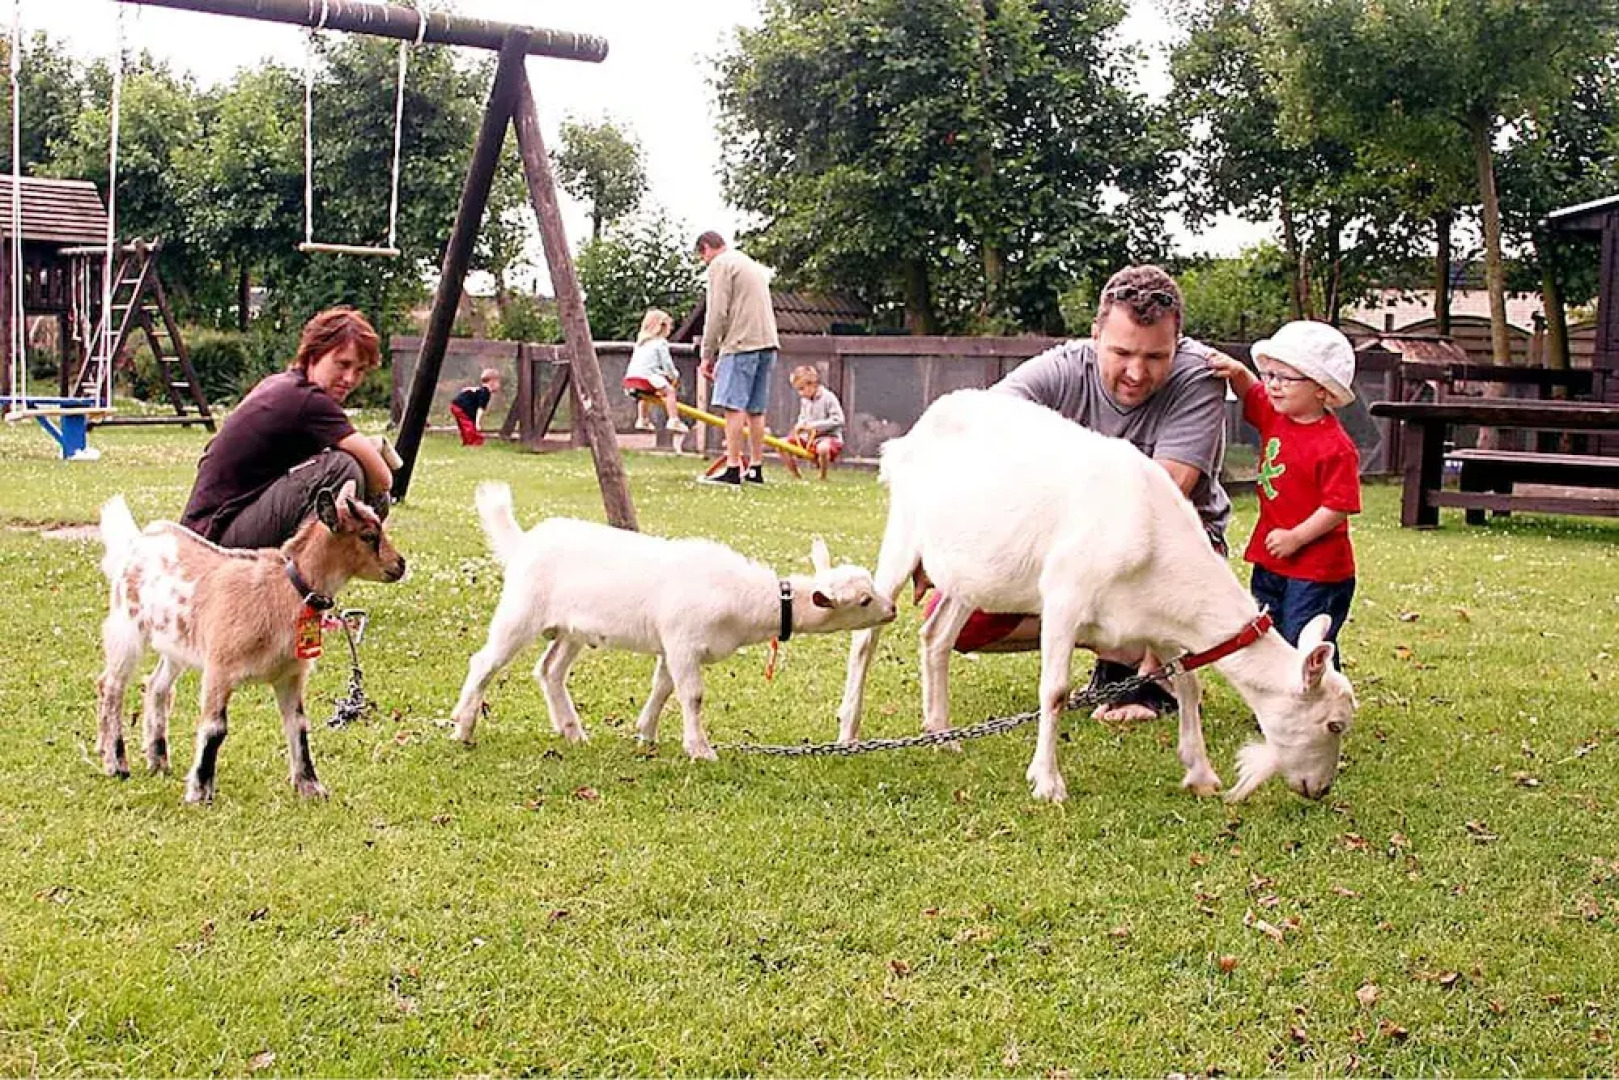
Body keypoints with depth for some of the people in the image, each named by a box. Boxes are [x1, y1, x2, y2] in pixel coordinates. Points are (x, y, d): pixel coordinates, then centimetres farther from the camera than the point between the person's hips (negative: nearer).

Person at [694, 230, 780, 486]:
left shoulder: (720, 265, -1)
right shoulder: (753, 265, 26)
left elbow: (717, 314, -9)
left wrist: (707, 355, -4)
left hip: (741, 343, -9)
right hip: (768, 342, 9)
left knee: (733, 406, -10)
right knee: (755, 409, 10)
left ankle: (733, 469, -14)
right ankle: (755, 469, 11)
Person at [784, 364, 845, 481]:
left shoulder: (828, 398, -12)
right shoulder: (804, 400, 10)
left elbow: (837, 420, -18)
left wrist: (815, 425, -22)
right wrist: (799, 425, -2)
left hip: (829, 437, -7)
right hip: (808, 437, 7)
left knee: (823, 448, -43)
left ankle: (823, 476, -20)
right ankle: (795, 474, 5)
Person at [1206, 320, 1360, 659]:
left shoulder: (1335, 447, -22)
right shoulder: (1274, 416, 2)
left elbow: (1339, 506, -23)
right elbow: (1251, 393, 22)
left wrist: (1297, 537, -22)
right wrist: (1237, 372, 1)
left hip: (1317, 569, -8)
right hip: (1271, 559, 9)